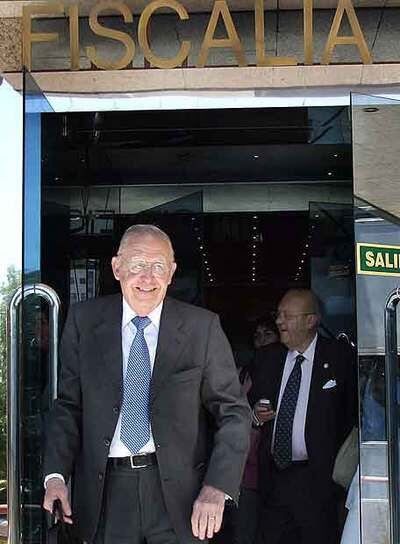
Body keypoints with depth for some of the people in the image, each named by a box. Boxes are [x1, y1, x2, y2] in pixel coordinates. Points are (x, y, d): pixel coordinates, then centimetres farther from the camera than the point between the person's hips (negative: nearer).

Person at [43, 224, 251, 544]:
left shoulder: (202, 327, -4)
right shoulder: (84, 321, 1)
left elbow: (233, 412, -4)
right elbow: (68, 403, 3)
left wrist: (217, 488, -16)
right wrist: (56, 475, -11)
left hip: (178, 493, -1)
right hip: (106, 491, 1)